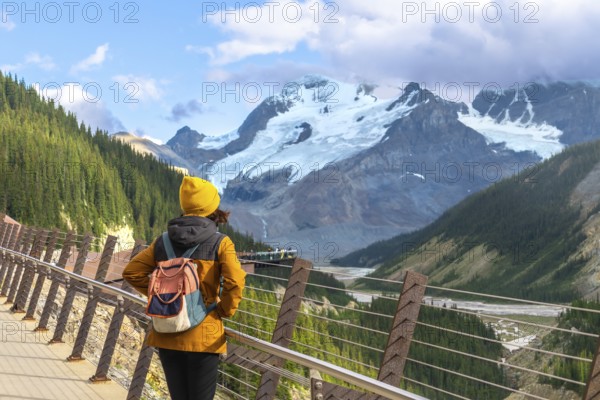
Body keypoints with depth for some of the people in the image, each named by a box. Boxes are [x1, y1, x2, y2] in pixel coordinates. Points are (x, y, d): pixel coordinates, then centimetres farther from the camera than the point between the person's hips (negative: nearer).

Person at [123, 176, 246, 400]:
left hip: (167, 335, 4)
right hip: (203, 337, -4)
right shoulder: (220, 243, -7)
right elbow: (235, 282, -19)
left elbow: (131, 273, 6)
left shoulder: (163, 242, 4)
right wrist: (224, 311, -3)